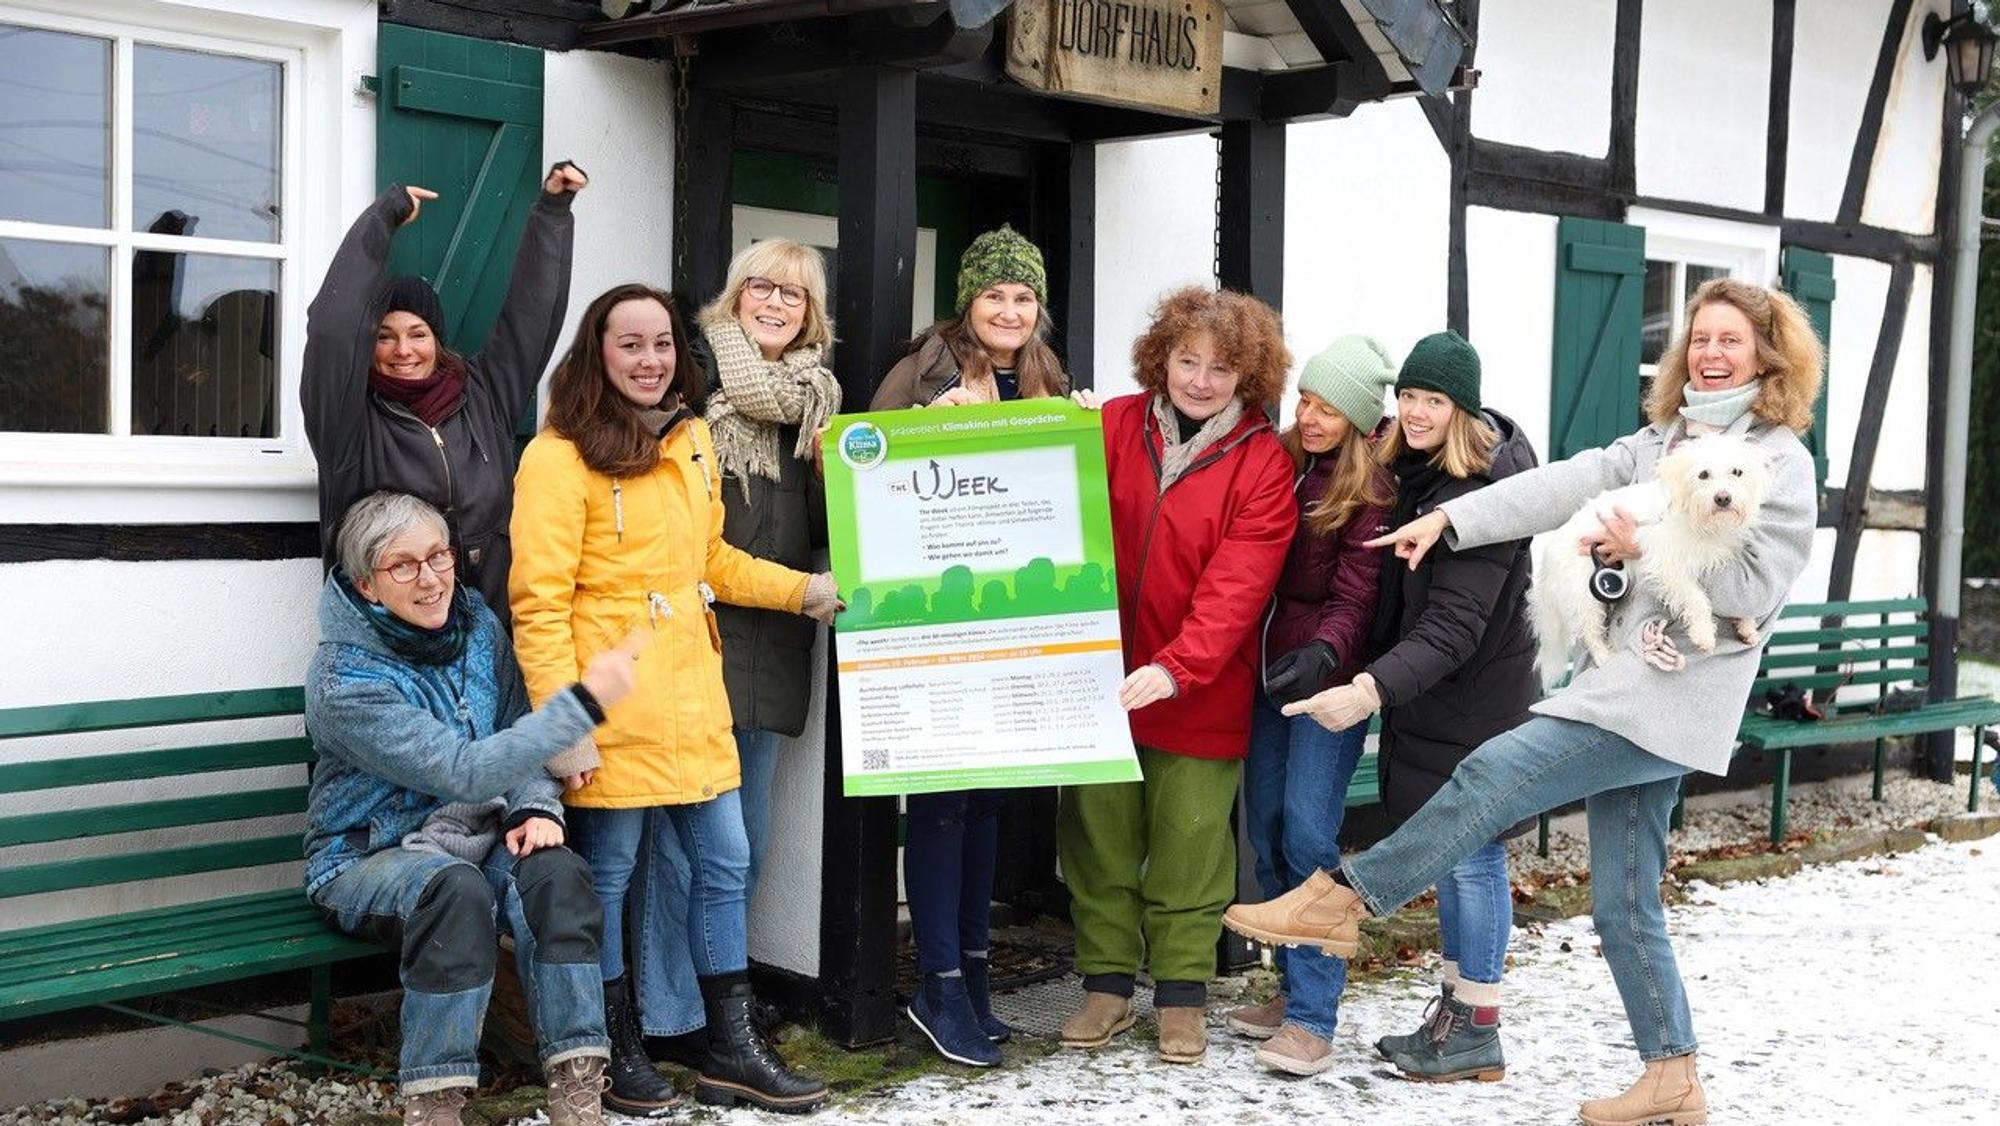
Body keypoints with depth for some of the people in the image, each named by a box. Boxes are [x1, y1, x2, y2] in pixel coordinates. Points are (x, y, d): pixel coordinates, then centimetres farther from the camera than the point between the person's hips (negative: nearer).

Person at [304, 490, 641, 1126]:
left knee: (554, 872, -27)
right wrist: (584, 701, -33)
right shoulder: (345, 681, -20)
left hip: (477, 836, 5)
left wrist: (538, 807, -13)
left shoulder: (477, 625, 0)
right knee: (457, 888, -36)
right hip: (370, 856, -5)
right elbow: (466, 771, -28)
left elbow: (517, 737, 9)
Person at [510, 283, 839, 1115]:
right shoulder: (560, 457, -11)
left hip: (693, 701, 8)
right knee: (608, 877, 5)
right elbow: (539, 603, -15)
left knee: (724, 866, 12)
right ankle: (618, 1054, 22)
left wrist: (802, 589, 14)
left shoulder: (691, 440, 12)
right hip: (613, 713, -7)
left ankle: (732, 1051, 24)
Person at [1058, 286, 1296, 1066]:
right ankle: (1107, 984, 24)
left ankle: (1181, 994, 20)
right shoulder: (1114, 425, 0)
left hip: (1200, 691, -2)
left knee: (1189, 840, 4)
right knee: (1097, 830, 10)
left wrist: (1175, 669, -27)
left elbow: (1236, 587, -16)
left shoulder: (1263, 465, -8)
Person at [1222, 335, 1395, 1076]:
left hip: (1326, 677, -7)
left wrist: (1322, 654, -32)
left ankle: (1313, 1020, -7)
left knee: (1307, 835, -11)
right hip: (1268, 671, 7)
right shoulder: (1279, 464, 9)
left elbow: (1355, 597, -15)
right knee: (1266, 833, 9)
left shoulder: (1370, 490, -9)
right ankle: (1295, 988, 21)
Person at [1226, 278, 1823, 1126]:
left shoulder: (1780, 461, -3)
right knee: (1624, 907, 9)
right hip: (1626, 689, 8)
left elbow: (1754, 588, -11)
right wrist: (1449, 518, -4)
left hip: (1670, 702, -8)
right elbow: (1565, 485, 6)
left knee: (1496, 772, -18)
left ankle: (1345, 898, -10)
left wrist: (1649, 547, -13)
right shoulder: (1662, 442, 17)